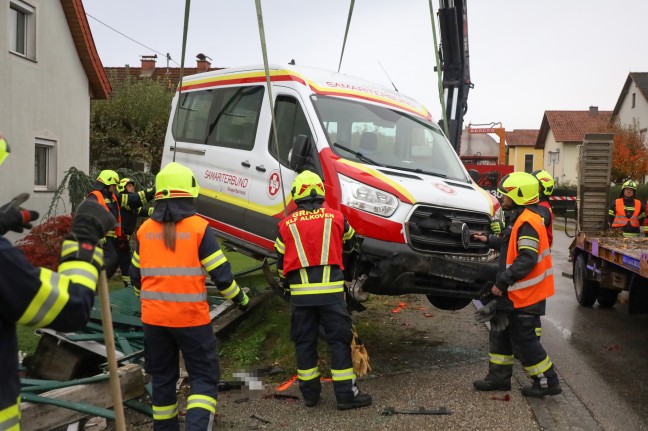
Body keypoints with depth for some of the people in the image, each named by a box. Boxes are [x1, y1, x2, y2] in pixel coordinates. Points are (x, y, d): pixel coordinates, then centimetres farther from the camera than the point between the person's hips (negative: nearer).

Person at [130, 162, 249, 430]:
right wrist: (241, 299, 9)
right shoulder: (198, 227, -10)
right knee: (204, 377, 5)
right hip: (191, 317, -4)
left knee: (162, 377, 17)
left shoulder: (144, 230, 3)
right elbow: (221, 275, -9)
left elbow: (136, 277, 12)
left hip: (154, 317, 4)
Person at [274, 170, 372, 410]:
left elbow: (281, 262, 10)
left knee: (304, 342, 11)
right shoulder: (335, 217, 2)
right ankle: (346, 394, 4)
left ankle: (310, 393, 18)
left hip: (300, 292, 1)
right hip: (331, 290, -1)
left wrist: (286, 283, 28)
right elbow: (350, 241, 22)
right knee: (339, 340, 4)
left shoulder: (287, 224, 3)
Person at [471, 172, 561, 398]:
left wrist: (503, 282, -24)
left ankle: (547, 382, 12)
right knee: (501, 332, 16)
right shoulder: (519, 218, 12)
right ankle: (499, 377, 26)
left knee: (524, 340, -1)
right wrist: (489, 240, 21)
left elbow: (527, 258, -27)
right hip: (516, 293, 11)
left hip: (526, 294, -10)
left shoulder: (527, 222, -21)